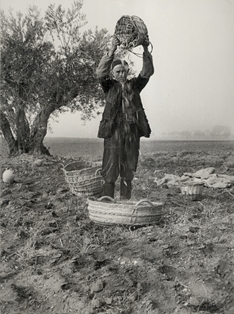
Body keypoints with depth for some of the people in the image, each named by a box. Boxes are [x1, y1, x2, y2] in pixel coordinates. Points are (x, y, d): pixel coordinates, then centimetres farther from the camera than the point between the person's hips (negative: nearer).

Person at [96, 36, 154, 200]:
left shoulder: (134, 85, 13)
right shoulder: (109, 86, 6)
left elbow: (147, 71, 0)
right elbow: (101, 72, -13)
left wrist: (146, 50, -15)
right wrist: (112, 50, -25)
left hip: (132, 131, 3)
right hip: (113, 130, -3)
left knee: (128, 171, 8)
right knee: (110, 169, -4)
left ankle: (125, 202, 17)